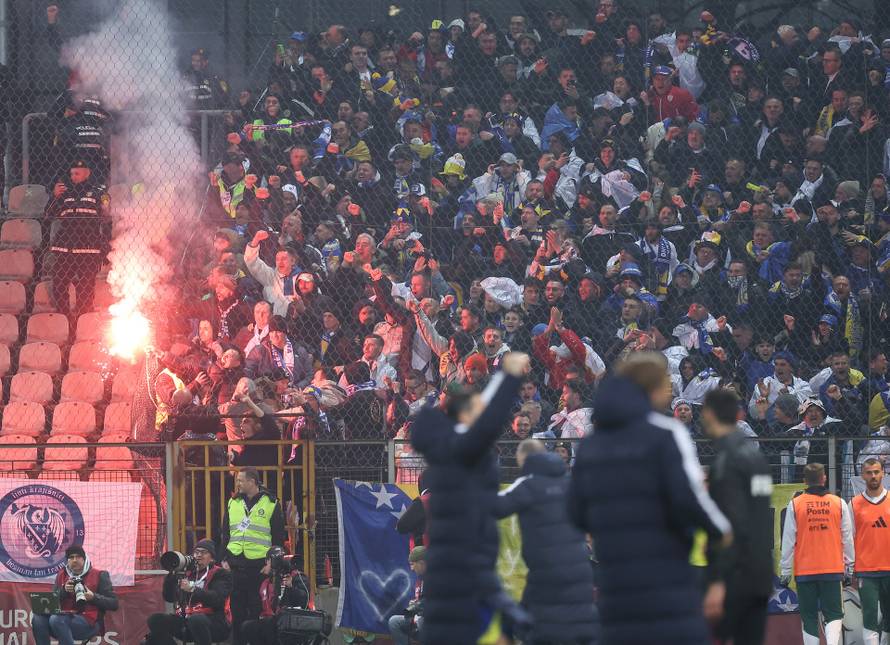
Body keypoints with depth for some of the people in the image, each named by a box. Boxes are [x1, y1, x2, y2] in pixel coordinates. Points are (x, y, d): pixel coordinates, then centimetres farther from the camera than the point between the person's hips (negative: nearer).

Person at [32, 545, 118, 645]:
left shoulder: (99, 576, 7)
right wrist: (64, 590, -7)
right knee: (38, 619, -25)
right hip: (66, 618, 5)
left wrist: (93, 597, -15)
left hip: (90, 623, -5)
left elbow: (114, 604, 2)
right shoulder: (62, 575, 19)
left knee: (56, 619, -33)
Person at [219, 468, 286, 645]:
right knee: (237, 609, 7)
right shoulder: (233, 503, 13)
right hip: (236, 564, 4)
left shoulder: (271, 504, 0)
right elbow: (225, 534, 15)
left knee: (258, 609, 0)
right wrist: (224, 559, 6)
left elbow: (278, 537, 0)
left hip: (259, 565, -4)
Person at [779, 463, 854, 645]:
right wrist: (849, 565, 16)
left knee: (809, 616, 8)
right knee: (833, 614, 3)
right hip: (832, 569, 1)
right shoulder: (838, 503, 1)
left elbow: (788, 540, -2)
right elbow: (847, 539, 5)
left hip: (805, 570, -1)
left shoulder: (795, 504, -3)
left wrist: (785, 570, 5)